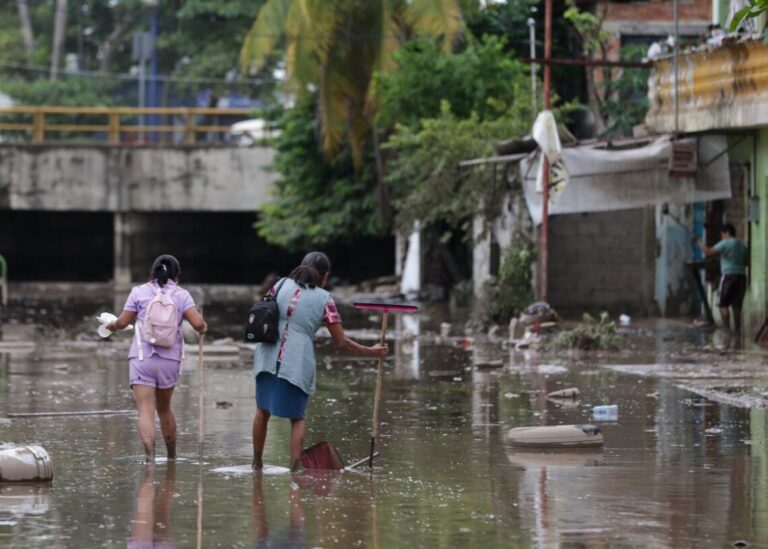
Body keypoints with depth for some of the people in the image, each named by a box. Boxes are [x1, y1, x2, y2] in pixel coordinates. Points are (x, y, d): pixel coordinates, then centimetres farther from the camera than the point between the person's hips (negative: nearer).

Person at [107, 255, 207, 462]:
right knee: (164, 408, 21)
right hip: (170, 359, 2)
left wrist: (112, 325, 25)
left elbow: (123, 322, 3)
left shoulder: (139, 292, 3)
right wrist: (203, 327, 16)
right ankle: (172, 456, 32)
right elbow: (198, 323, -7)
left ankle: (150, 455, -27)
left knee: (146, 411, -9)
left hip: (142, 358, -2)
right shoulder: (181, 295, 4)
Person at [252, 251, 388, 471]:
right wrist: (370, 352, 12)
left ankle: (257, 463, 23)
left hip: (268, 357, 2)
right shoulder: (324, 299, 0)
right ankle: (294, 468, 2)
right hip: (298, 363, -2)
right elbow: (342, 342, 1)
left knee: (263, 410, 16)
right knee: (297, 418, 11)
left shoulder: (280, 285, 8)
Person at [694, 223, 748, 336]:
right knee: (736, 305, 12)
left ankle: (727, 329, -10)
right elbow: (745, 262, 20)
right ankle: (737, 329, 8)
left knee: (723, 304, -1)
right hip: (741, 276, 7)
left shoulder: (725, 244, -9)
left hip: (728, 276, -7)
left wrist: (698, 241, -3)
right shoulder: (742, 245, 15)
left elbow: (708, 251, -14)